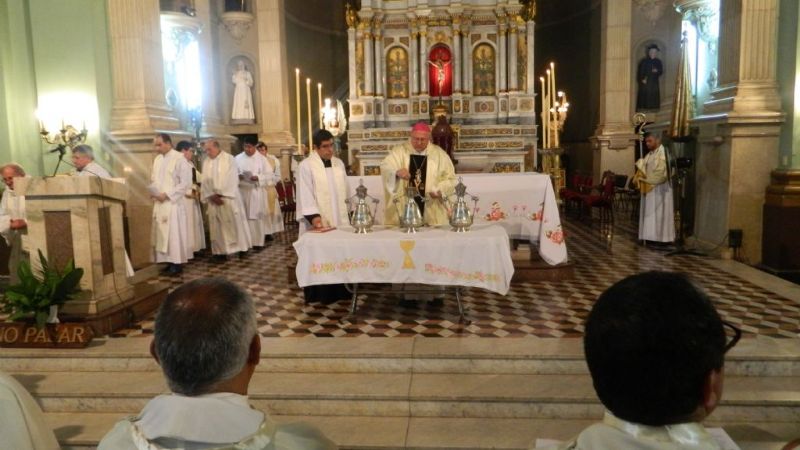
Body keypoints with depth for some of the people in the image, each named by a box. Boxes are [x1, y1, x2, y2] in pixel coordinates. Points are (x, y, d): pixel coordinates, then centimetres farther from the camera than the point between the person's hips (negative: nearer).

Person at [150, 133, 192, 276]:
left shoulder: (179, 158, -9)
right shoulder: (157, 159, 14)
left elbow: (186, 183, -14)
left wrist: (167, 194, -17)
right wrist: (152, 192, 1)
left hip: (173, 203, -8)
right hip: (159, 203, 8)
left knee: (174, 234, -5)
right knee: (162, 234, 8)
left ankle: (177, 264, 2)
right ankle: (169, 263, 15)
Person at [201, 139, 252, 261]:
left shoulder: (229, 159, -3)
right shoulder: (206, 162, 11)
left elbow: (232, 179, -10)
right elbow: (205, 181, 5)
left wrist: (222, 194, -15)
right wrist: (211, 195, -10)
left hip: (229, 198, -4)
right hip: (214, 199, 4)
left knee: (234, 223, -1)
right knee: (217, 226, 2)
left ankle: (241, 247, 9)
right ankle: (220, 251, 4)